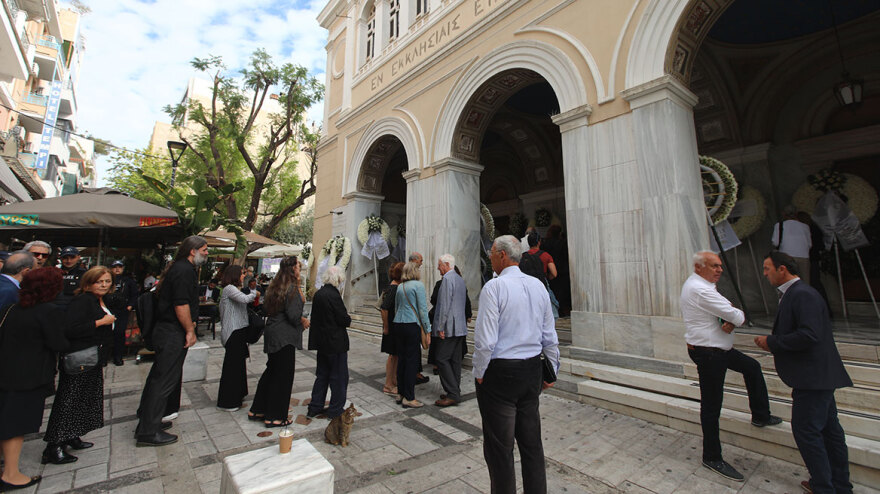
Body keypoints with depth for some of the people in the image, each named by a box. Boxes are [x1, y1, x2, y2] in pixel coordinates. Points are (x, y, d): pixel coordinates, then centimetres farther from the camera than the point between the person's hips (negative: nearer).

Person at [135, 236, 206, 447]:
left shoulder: (180, 268, 15)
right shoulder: (184, 270, -18)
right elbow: (181, 305, -24)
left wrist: (189, 323, 21)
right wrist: (190, 330, -16)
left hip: (165, 332, 11)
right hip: (173, 334, -11)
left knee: (158, 376, 19)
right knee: (164, 381, -3)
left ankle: (147, 420, 33)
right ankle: (148, 432, 7)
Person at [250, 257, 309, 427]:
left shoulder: (276, 286, 10)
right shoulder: (292, 287, -18)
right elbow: (293, 315, -23)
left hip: (272, 333, 9)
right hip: (284, 336, -9)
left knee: (272, 371, 20)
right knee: (283, 374, 3)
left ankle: (257, 410, 32)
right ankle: (275, 416, 14)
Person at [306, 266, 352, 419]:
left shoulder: (318, 293, 4)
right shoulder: (333, 295, -22)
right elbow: (344, 320, -20)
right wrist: (348, 317, 2)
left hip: (321, 341, 8)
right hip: (336, 342, -8)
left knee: (322, 374, 20)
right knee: (339, 376, 7)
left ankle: (315, 408, 29)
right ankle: (335, 410, 17)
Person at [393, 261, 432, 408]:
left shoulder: (399, 287, 13)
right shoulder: (418, 285, -7)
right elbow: (422, 309, -10)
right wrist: (428, 330, -5)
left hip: (398, 325, 7)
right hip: (412, 326, -7)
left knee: (401, 359, 13)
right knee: (412, 360, 0)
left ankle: (401, 393, 23)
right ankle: (409, 398, 5)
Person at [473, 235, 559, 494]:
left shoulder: (494, 287, -16)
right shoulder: (538, 286, 3)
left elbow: (485, 339, -20)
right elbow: (550, 337, 9)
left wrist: (479, 373, -5)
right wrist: (551, 371, 19)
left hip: (500, 372, -6)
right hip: (532, 370, 7)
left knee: (499, 448, 10)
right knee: (532, 443, 20)